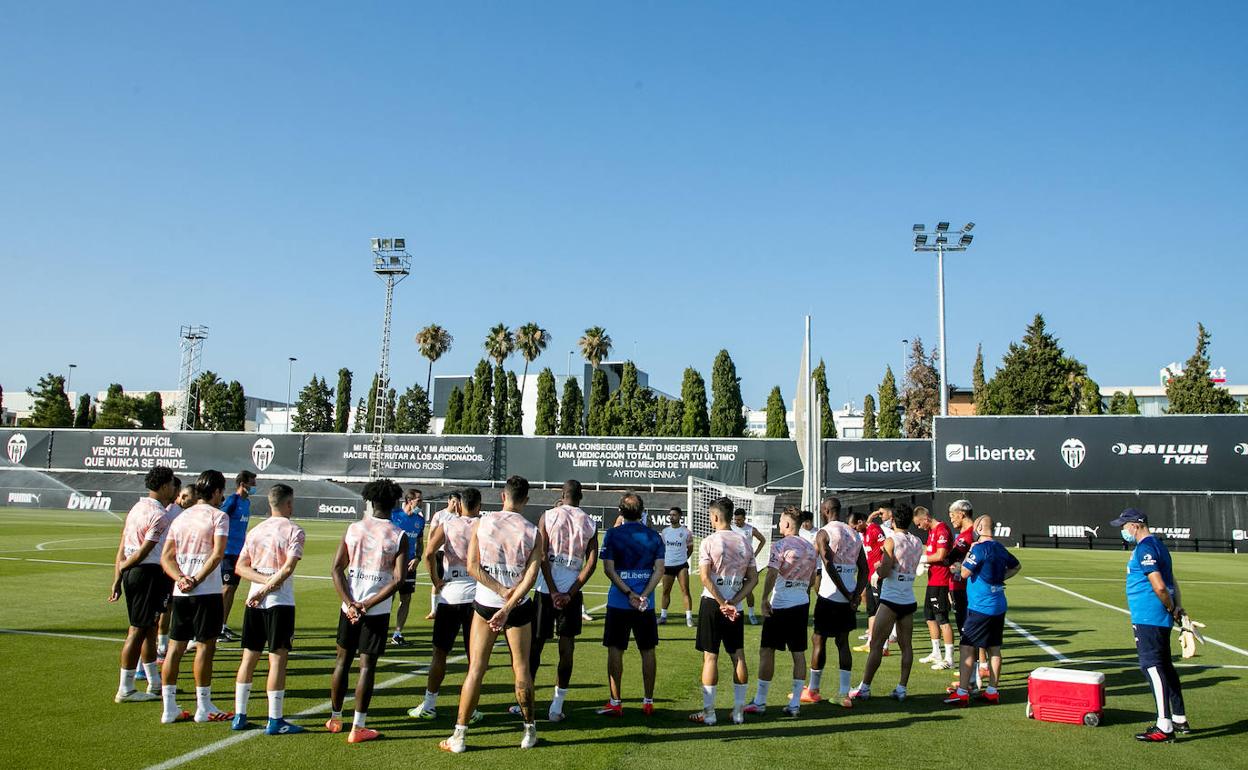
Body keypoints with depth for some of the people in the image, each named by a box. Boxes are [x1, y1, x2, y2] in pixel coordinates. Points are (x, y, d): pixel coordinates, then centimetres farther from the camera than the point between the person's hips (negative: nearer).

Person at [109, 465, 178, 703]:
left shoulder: (137, 508, 12)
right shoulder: (160, 516, -16)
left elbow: (122, 547, 11)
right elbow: (143, 552, -17)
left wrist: (117, 579, 11)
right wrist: (123, 566, 1)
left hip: (132, 574, 9)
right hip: (149, 574, -9)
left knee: (149, 629, 16)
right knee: (138, 631, -2)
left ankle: (155, 684, 25)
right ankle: (125, 690, 4)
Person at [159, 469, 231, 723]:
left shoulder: (181, 517, 15)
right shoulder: (218, 516, -5)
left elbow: (166, 556, 8)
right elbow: (218, 554, -17)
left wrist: (180, 578, -4)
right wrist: (197, 580, -13)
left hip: (180, 592, 6)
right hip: (207, 592, -6)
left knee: (175, 646, 9)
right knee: (205, 646, 1)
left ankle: (169, 708, 13)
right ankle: (204, 707, 7)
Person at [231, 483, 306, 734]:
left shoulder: (255, 531, 12)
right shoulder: (294, 531, -7)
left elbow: (240, 567, 5)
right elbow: (289, 567, -19)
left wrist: (264, 580, -5)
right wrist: (269, 587, -12)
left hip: (253, 602, 6)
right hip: (280, 602, -6)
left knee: (249, 657, 13)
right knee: (278, 658, -1)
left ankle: (239, 716, 18)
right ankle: (275, 720, 2)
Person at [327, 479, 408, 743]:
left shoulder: (353, 529, 1)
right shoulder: (399, 536, -6)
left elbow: (336, 568, -3)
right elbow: (399, 579, -14)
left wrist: (351, 603, -7)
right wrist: (368, 605, -12)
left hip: (349, 606, 3)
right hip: (377, 611, -3)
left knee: (343, 660, 17)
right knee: (367, 665, 2)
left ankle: (335, 719, 27)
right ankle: (358, 728, 5)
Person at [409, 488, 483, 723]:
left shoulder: (447, 525, 0)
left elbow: (429, 553, -13)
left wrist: (435, 581, -3)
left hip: (449, 595, 0)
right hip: (476, 595, 0)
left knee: (440, 653, 11)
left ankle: (428, 706, 17)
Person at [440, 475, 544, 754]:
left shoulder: (482, 523, -4)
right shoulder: (533, 532, -6)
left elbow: (472, 566, -8)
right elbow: (531, 575, -13)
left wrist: (501, 591, -11)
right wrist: (507, 608, -15)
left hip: (485, 604, 0)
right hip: (519, 607, 0)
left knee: (476, 668, 4)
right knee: (521, 668, 12)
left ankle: (459, 736, 7)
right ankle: (529, 731, 23)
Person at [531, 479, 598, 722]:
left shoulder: (548, 516, -2)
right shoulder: (590, 524, 5)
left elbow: (543, 556, -9)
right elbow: (591, 563, -4)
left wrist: (553, 591, -8)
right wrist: (570, 593, -7)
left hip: (547, 589, -1)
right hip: (572, 590, 1)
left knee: (535, 644, 10)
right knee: (567, 647, 7)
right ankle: (557, 706, 8)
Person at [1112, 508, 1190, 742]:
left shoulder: (1144, 548, -15)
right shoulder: (1158, 544, 17)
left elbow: (1159, 586, -23)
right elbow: (1171, 581, 16)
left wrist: (1170, 609, -8)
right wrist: (1178, 608, 7)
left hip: (1148, 619, -11)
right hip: (1160, 619, 11)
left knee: (1152, 666, -10)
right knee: (1165, 666, 17)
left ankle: (1164, 727, -11)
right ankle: (1179, 720, 26)